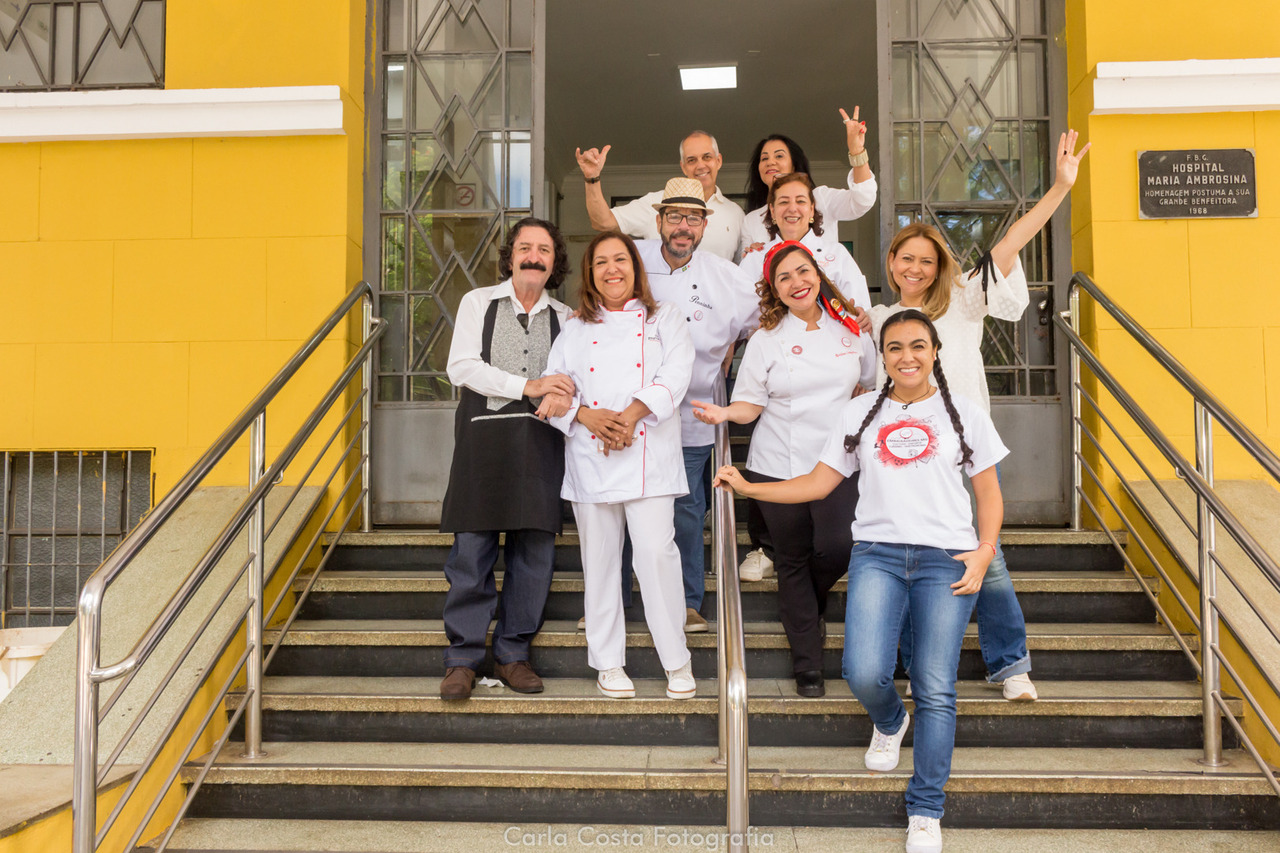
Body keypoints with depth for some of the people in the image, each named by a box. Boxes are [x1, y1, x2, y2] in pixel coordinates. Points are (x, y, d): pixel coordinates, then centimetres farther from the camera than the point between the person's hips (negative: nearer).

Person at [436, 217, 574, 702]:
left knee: (534, 552, 2)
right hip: (484, 437, -2)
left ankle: (512, 654, 15)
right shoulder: (479, 302, 9)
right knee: (472, 551, -3)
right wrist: (527, 386, -12)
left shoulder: (564, 318, 14)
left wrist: (561, 401, -10)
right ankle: (463, 659, 8)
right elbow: (461, 367, -3)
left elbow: (569, 381, 14)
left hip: (539, 441, 2)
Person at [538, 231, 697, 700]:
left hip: (649, 454, -2)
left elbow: (675, 374, -3)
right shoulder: (576, 327, 16)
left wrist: (630, 415, -15)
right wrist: (588, 415, -11)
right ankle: (608, 662, 17)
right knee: (600, 558, 5)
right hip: (589, 455, 2)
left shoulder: (664, 317, 11)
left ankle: (676, 661, 4)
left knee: (656, 551, -11)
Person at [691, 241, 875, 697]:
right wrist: (724, 413, -21)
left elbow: (868, 385, 19)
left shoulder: (852, 330, 5)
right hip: (779, 466, -1)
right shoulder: (766, 340, 0)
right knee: (792, 561, 5)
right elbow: (751, 404, -2)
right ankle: (808, 667, 16)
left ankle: (811, 605, 20)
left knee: (837, 547, -16)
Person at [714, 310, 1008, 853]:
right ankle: (890, 723, 23)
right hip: (877, 552, 1)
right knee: (864, 674, -15)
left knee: (935, 689, -4)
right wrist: (748, 487, 4)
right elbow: (819, 482, 12)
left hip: (946, 559, -1)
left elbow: (989, 493, 12)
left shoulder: (964, 415, 10)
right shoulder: (860, 414, 13)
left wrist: (983, 553, -3)